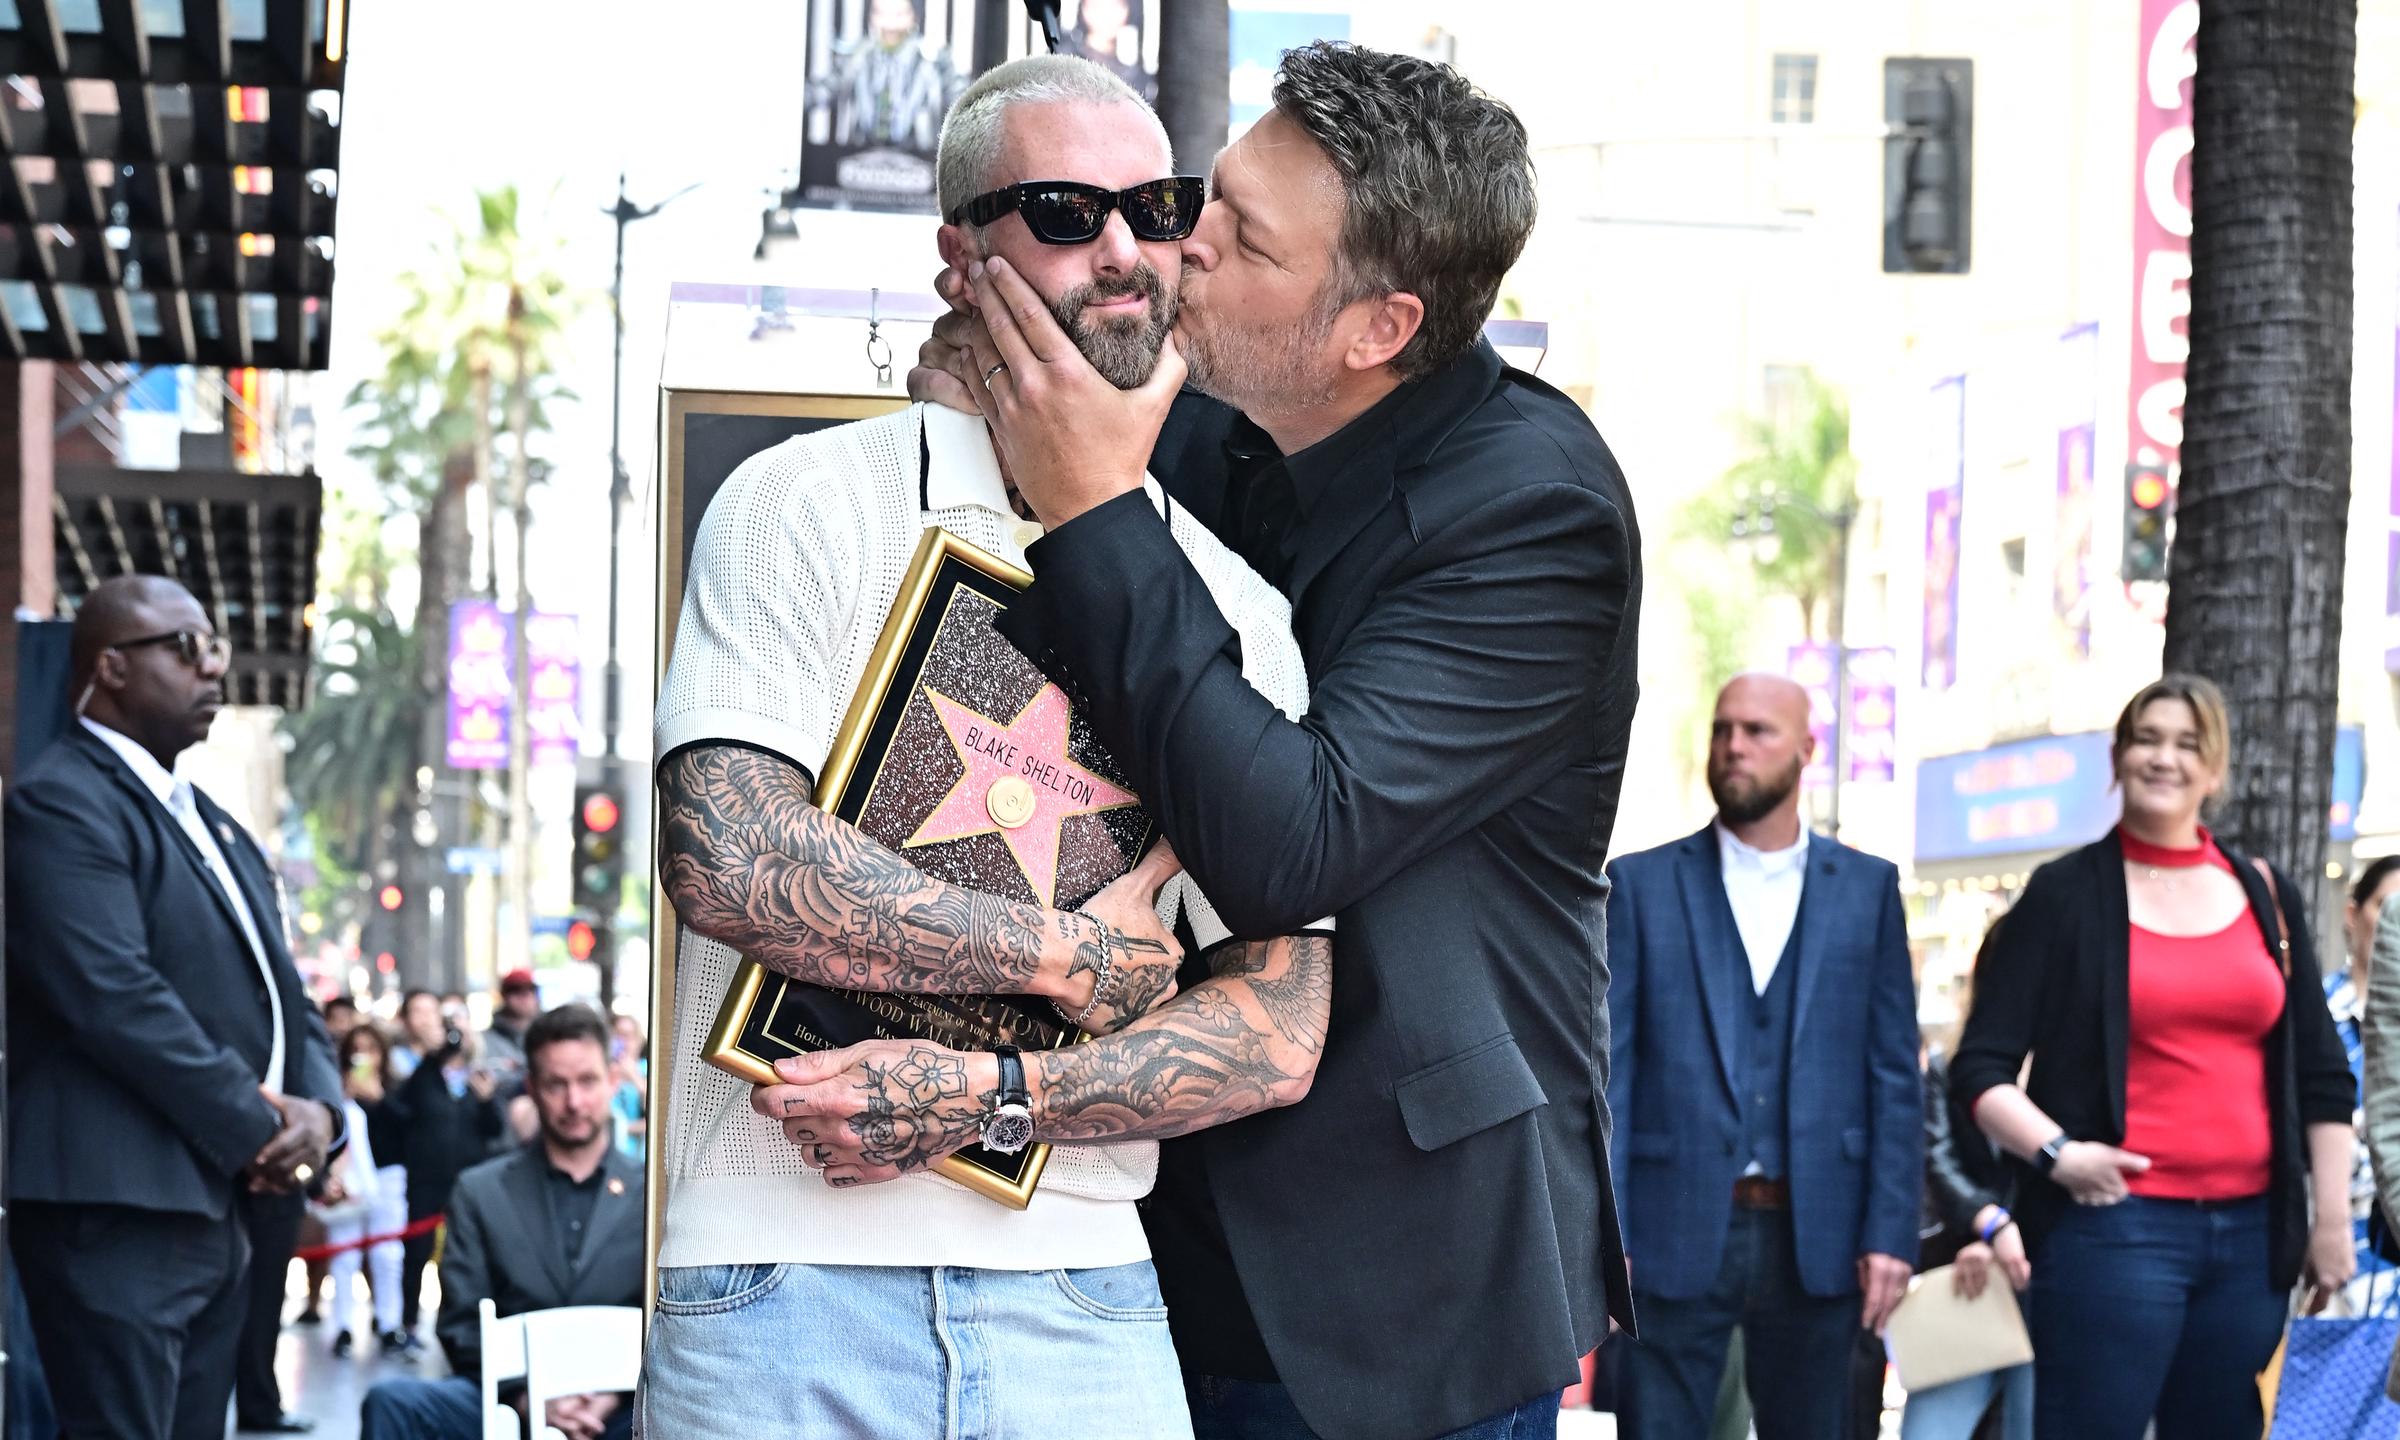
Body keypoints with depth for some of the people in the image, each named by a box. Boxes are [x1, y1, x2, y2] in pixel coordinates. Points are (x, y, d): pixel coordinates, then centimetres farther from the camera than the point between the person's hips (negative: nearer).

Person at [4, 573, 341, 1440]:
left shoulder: (210, 824, 22)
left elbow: (278, 993, 22)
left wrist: (318, 1107, 0)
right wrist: (257, 1127, -13)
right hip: (114, 1208, -9)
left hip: (218, 1207, 9)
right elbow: (116, 999, -19)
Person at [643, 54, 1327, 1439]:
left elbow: (1278, 1027, 3)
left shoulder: (1236, 609, 9)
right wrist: (1069, 954, -9)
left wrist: (982, 1095, -12)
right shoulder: (810, 505, 0)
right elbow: (725, 856, -14)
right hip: (785, 1279, -2)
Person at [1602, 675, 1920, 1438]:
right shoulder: (1642, 884, 5)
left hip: (1815, 1237, 1)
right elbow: (1608, 1068, 1)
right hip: (1674, 1232, -1)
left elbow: (1895, 1075, 6)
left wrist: (1890, 1232, -2)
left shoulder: (1867, 887, 8)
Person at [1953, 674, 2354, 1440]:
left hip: (2251, 1232, 4)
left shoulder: (2267, 898, 13)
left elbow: (2322, 1075, 16)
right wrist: (2056, 1153, -15)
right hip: (2117, 1224, -4)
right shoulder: (2067, 894, 2)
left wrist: (2332, 1219, 10)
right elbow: (1981, 1067, 0)